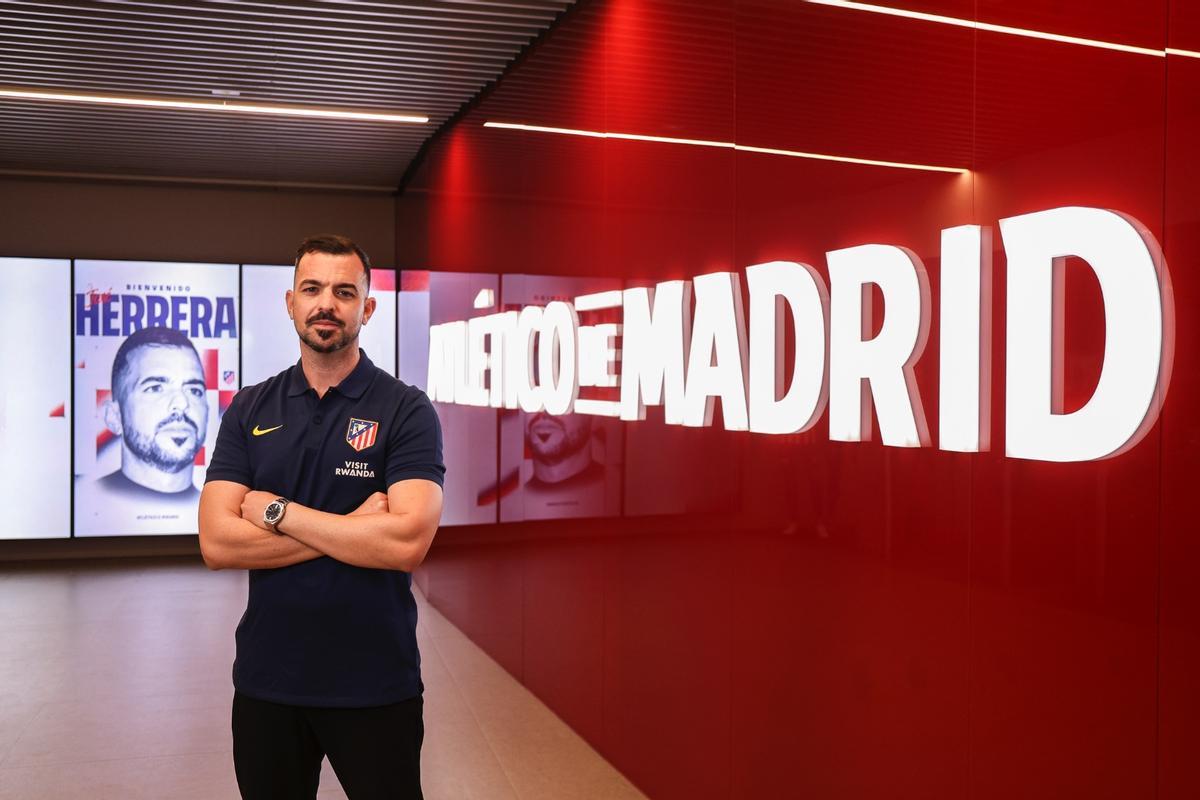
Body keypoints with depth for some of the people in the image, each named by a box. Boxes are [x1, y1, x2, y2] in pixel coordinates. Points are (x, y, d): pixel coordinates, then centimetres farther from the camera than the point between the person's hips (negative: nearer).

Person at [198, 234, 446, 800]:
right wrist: (354, 528, -16)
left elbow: (407, 541, -22)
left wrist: (277, 511, -14)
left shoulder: (406, 410, -8)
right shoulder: (250, 410, 2)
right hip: (266, 677, 3)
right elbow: (217, 543, -9)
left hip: (377, 683, -3)